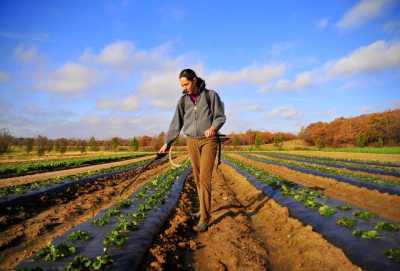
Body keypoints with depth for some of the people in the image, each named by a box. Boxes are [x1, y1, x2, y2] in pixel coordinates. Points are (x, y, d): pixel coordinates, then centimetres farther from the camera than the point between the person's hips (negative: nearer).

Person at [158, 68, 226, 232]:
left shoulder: (211, 95, -6)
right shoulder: (183, 101, 4)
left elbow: (220, 116, -6)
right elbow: (176, 124, 6)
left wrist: (213, 128, -28)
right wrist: (167, 143, 2)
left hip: (209, 141, -4)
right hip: (192, 142, 4)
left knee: (205, 178, -12)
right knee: (198, 178, 10)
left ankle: (204, 219, -7)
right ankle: (205, 207, 30)